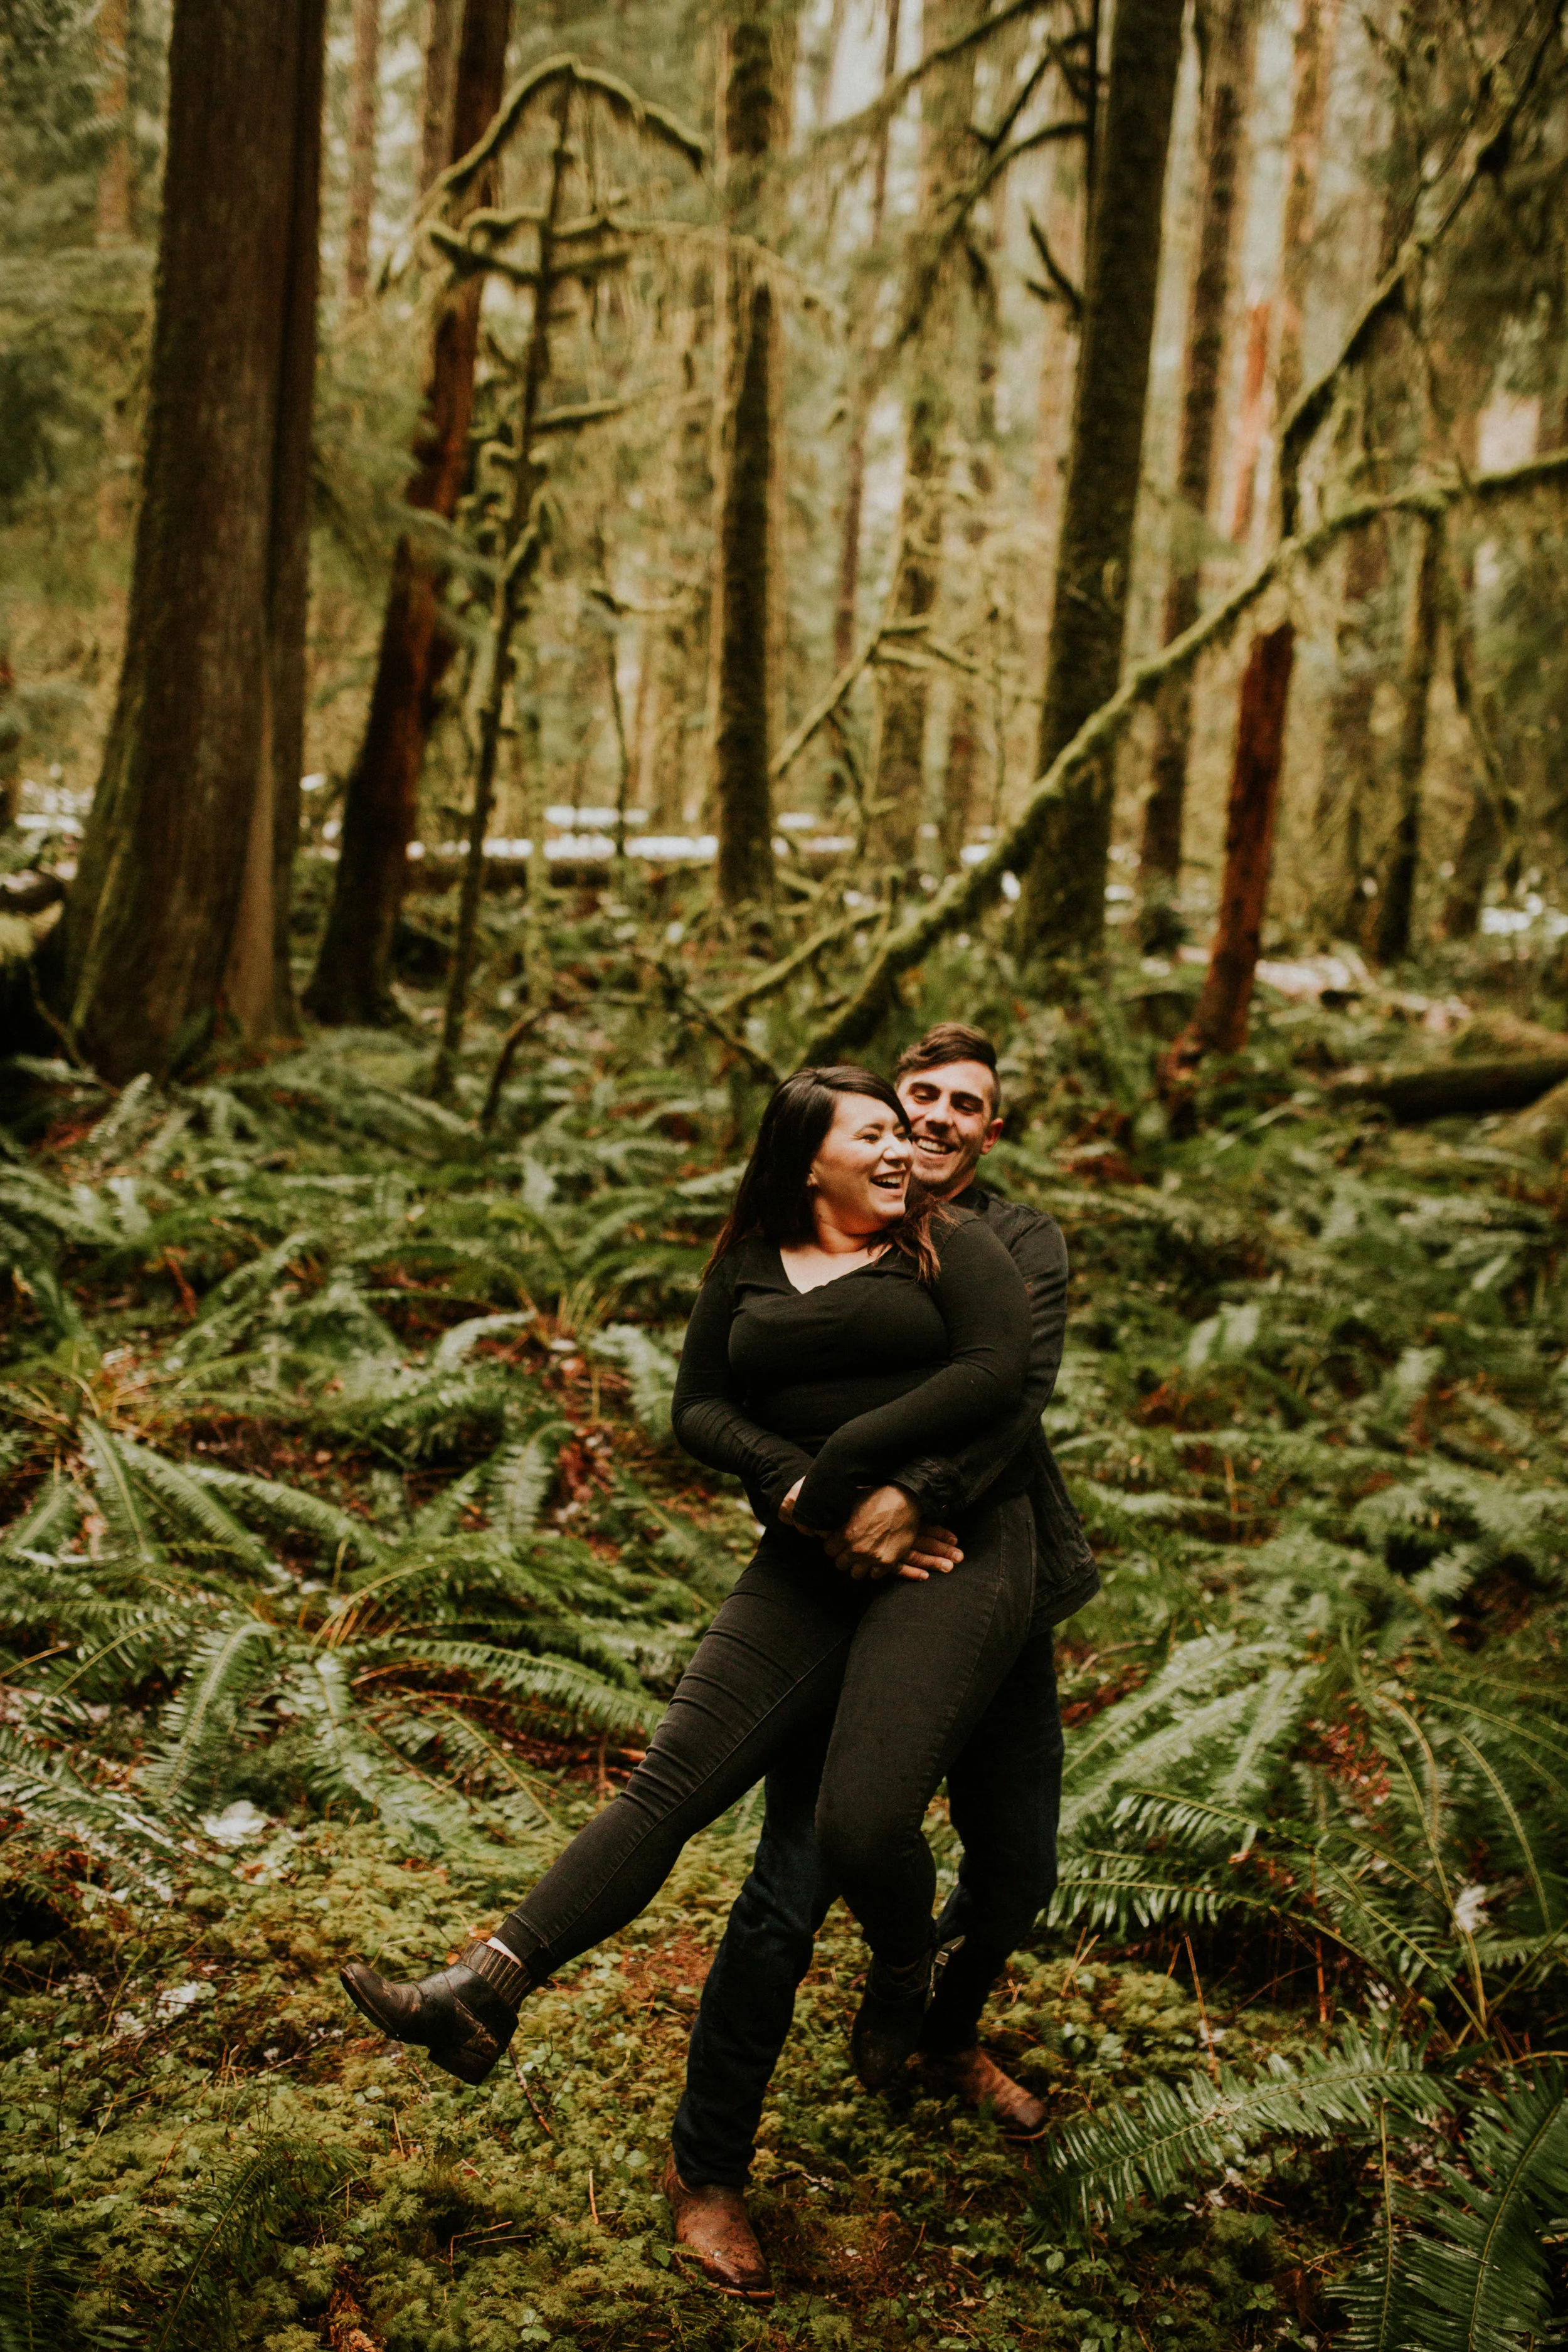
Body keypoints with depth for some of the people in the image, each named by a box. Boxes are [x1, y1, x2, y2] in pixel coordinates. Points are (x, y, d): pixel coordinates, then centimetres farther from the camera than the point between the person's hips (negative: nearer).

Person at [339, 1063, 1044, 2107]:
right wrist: (788, 1484, -9)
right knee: (670, 1783, -7)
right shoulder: (748, 1267, 15)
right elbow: (699, 1408, 11)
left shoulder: (952, 1244, 5)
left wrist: (844, 1465, -12)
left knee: (862, 1826, -17)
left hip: (957, 1550, -4)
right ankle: (482, 1995, -11)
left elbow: (994, 1373, -10)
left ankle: (904, 1974, 18)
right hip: (809, 1568, 4)